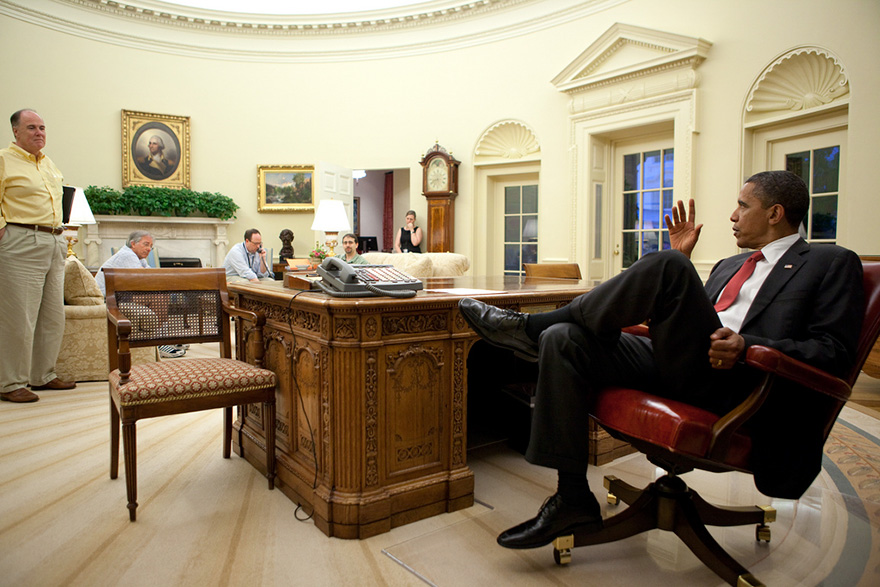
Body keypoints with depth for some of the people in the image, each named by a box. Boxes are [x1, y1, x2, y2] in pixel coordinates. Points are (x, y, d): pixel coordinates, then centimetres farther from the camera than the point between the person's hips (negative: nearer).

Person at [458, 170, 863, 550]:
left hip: (736, 385, -7)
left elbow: (835, 351, -1)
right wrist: (681, 258, 22)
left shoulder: (832, 264, 11)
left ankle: (530, 327, -11)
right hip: (676, 372, 7)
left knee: (665, 267, -26)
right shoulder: (730, 266, 31)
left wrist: (748, 345, -18)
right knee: (563, 339, -14)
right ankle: (572, 499, -12)